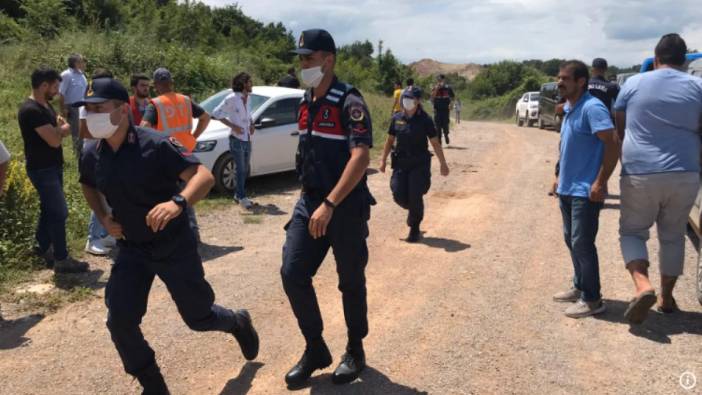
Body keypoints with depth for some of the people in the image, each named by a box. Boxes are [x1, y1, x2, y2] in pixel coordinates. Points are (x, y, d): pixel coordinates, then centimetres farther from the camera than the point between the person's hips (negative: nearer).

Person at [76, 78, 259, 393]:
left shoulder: (156, 146, -22)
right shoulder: (93, 157, -3)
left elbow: (205, 176, -29)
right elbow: (88, 185, 21)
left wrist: (177, 202, -48)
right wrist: (103, 218, 5)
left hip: (174, 247, -5)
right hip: (132, 249, 5)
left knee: (198, 318, 8)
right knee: (120, 322, -4)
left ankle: (238, 323, 44)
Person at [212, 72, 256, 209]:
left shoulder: (246, 98, 9)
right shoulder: (232, 98, -12)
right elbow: (216, 113, -13)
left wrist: (251, 124, 6)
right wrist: (232, 125, -17)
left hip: (247, 140, 7)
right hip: (237, 140, -7)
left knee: (244, 170, 14)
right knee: (241, 170, -5)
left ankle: (238, 195, 26)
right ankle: (242, 197, 3)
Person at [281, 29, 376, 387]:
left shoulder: (349, 103, -14)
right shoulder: (306, 104, 10)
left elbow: (361, 158, -25)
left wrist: (330, 204, -31)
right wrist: (311, 199, 18)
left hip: (346, 206, -6)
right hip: (310, 202, 7)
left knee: (351, 282, 7)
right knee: (292, 273, -2)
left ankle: (355, 351, 27)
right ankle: (315, 350, 15)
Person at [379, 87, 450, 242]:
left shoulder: (425, 120, -7)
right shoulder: (397, 118, 2)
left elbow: (435, 143, -3)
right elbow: (390, 140, 12)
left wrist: (443, 164, -2)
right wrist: (383, 159, 12)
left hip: (420, 164, -3)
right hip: (400, 162, 3)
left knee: (415, 197, -4)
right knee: (399, 195, -1)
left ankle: (414, 229, 16)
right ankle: (414, 212, 33)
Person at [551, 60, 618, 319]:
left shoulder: (592, 108, -17)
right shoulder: (569, 109, 11)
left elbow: (613, 145, -22)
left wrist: (600, 183, -23)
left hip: (585, 191, -9)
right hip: (567, 188, 9)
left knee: (582, 244, -4)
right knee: (571, 240, 17)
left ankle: (592, 299, 8)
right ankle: (580, 287, 31)